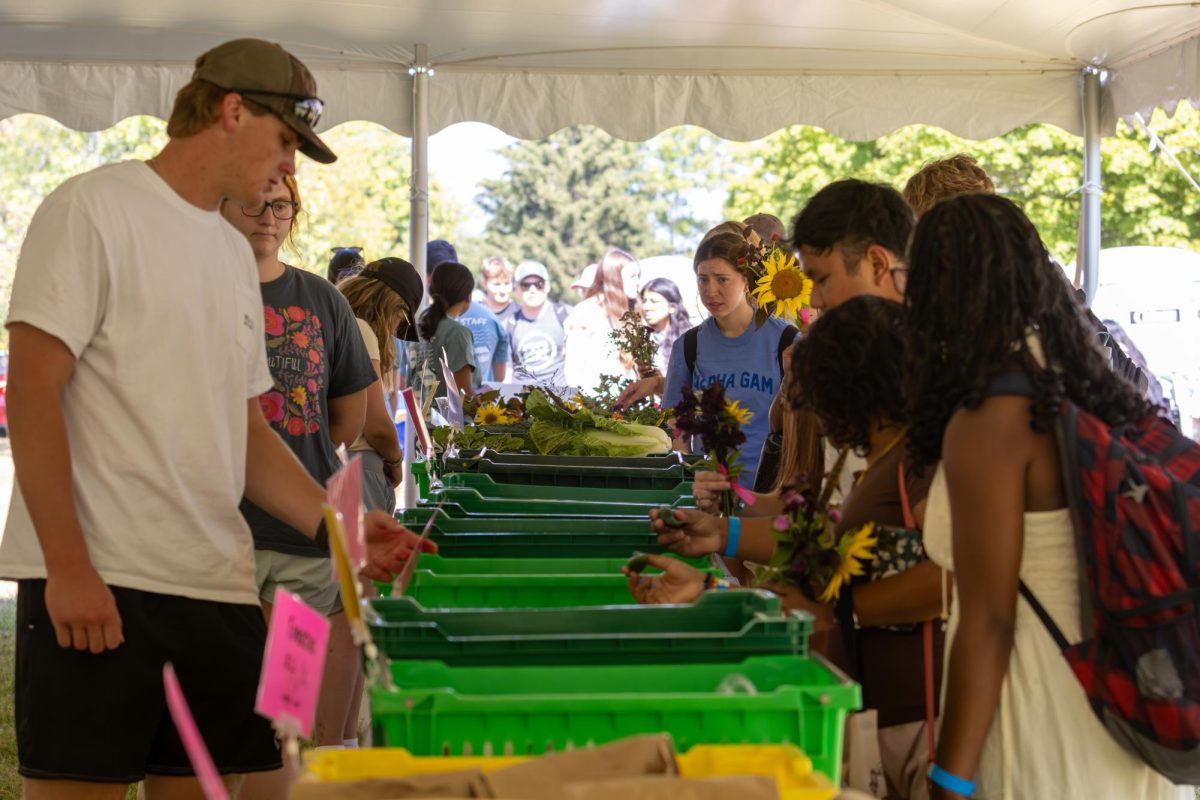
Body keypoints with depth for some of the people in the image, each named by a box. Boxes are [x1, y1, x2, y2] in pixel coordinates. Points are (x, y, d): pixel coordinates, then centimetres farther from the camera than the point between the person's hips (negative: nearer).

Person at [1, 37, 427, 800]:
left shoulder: (235, 253, 17)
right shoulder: (95, 208, -4)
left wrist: (334, 524, 6)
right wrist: (68, 565, -15)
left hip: (217, 587, 7)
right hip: (95, 583, -6)